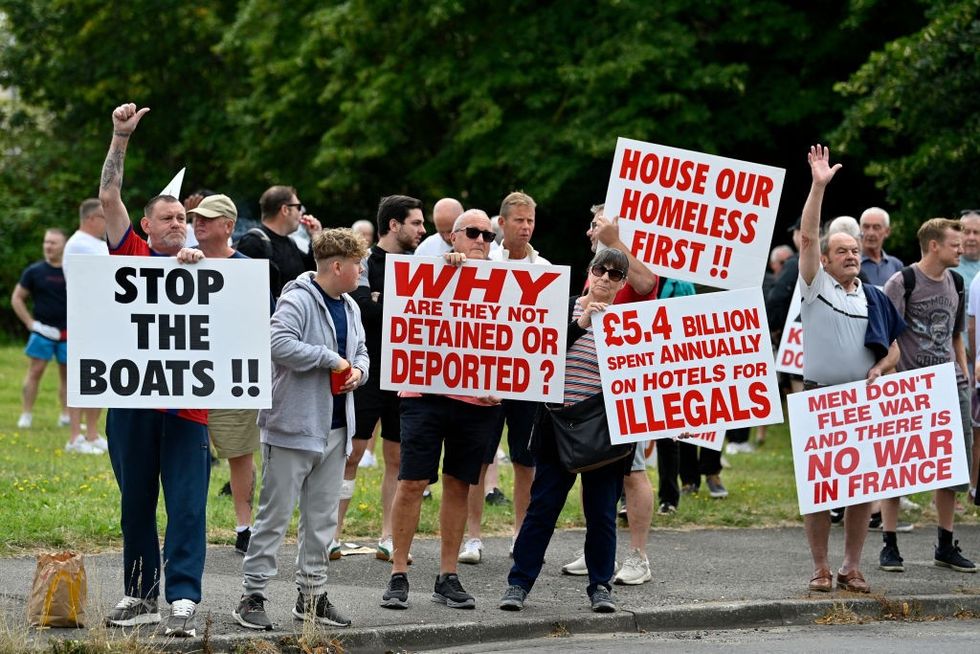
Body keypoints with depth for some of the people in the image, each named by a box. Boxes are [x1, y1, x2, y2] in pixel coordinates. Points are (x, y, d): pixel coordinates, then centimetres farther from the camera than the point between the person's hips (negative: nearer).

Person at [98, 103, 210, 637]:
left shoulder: (202, 269, 11)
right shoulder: (132, 256, 8)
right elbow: (109, 198, 0)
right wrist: (120, 138, -7)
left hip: (187, 405, 0)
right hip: (132, 401, 0)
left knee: (187, 506, -7)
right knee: (136, 503, 8)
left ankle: (183, 600, -9)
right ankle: (140, 595, 17)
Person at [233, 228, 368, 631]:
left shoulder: (350, 308, 14)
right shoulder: (298, 301, -14)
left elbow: (360, 352, 27)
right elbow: (279, 344, -29)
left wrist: (358, 370, 3)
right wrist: (331, 359, -21)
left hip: (335, 429, 8)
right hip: (294, 427, -8)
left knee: (322, 517, 12)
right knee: (276, 514, -4)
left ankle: (312, 594, 21)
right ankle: (253, 595, 0)